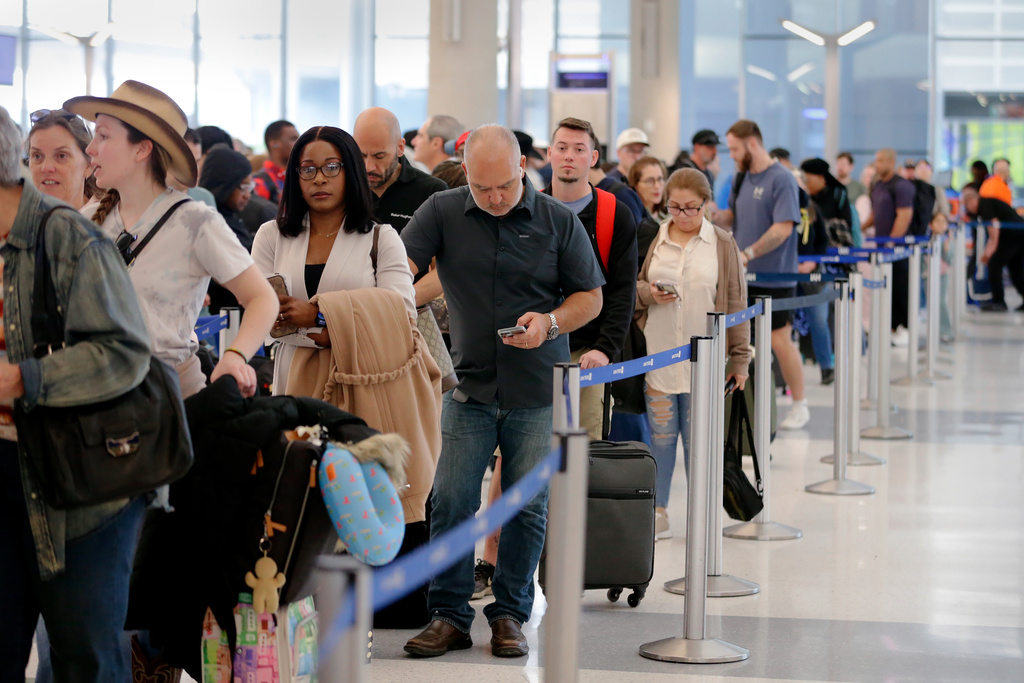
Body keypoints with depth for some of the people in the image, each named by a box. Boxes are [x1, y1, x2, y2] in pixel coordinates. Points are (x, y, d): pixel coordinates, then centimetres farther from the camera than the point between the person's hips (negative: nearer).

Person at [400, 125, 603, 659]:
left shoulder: (558, 221, 0)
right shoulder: (442, 213, 1)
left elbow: (591, 297, 5)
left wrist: (549, 323, -13)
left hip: (538, 393, 0)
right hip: (469, 386, 0)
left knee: (527, 506, 3)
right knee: (450, 501, -3)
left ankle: (510, 615, 15)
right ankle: (449, 616, 7)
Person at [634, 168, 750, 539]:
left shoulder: (723, 245, 3)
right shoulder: (652, 240, 6)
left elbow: (736, 303, 4)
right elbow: (633, 288, 13)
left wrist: (740, 357, 3)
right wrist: (649, 293, -11)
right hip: (657, 355, 1)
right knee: (661, 433, 4)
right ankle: (658, 511, 15)